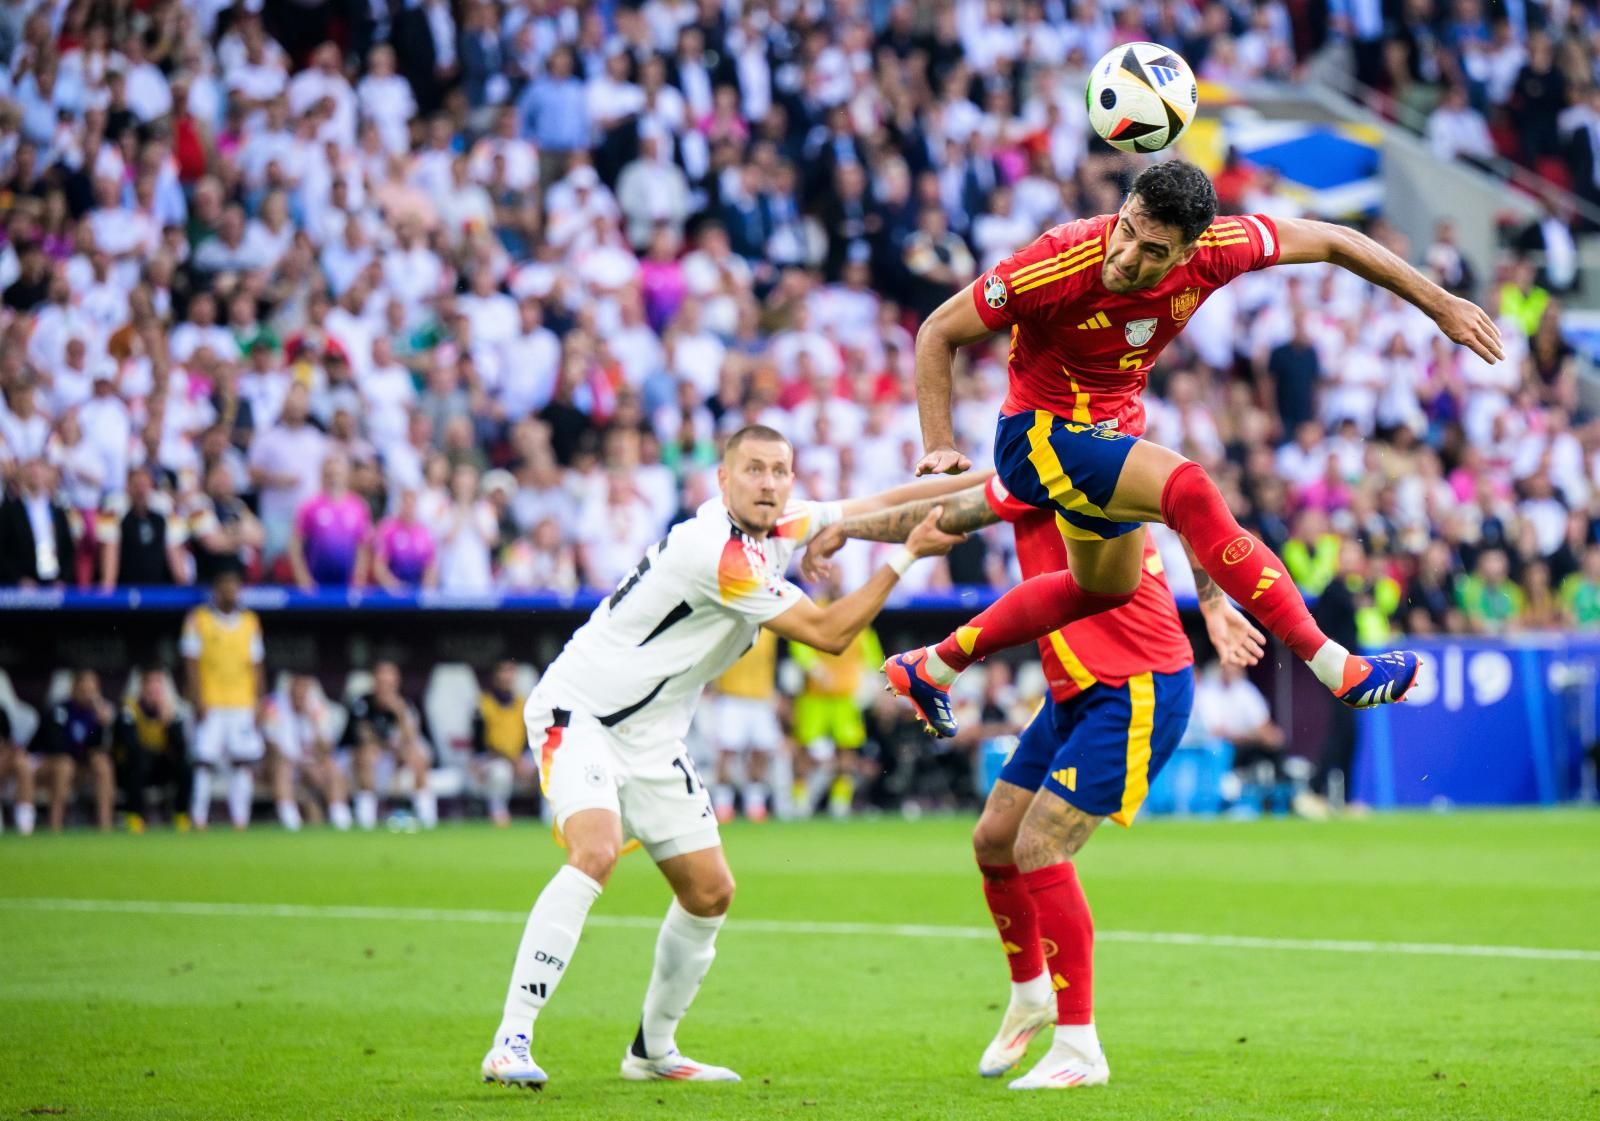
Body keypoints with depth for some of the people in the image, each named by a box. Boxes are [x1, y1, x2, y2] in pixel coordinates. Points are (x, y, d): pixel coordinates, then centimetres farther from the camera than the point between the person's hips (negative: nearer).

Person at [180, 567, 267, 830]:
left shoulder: (250, 621, 12)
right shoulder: (198, 619, 1)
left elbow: (256, 666, 14)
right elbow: (191, 663, -2)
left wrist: (260, 701, 8)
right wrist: (197, 701, -9)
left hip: (242, 703, 3)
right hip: (210, 705, -3)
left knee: (246, 762, -3)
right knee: (204, 761, -7)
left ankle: (240, 821, 2)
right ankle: (198, 821, -3)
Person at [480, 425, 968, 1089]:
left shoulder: (776, 529, 2)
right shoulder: (717, 551, -25)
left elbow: (873, 507, 16)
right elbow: (829, 634, -20)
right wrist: (907, 556, -18)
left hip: (651, 735, 9)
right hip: (580, 710, -9)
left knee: (710, 891, 7)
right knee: (595, 853, -31)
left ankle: (653, 1050, 25)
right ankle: (509, 1045, -32)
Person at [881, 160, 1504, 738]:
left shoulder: (1211, 252, -21)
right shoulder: (1058, 264, -32)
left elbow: (1331, 242, -8)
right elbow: (939, 333, -21)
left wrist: (1441, 306, -4)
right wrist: (939, 445, -30)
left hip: (1112, 430, 7)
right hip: (1042, 434, -7)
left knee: (1107, 588, 26)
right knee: (1189, 489, -29)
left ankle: (931, 667, 39)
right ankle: (1333, 668, -29)